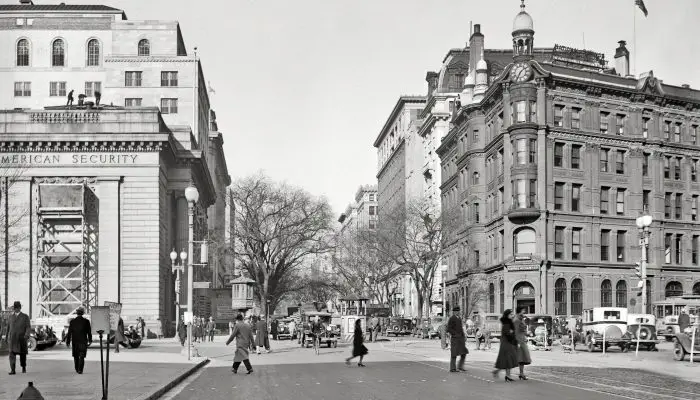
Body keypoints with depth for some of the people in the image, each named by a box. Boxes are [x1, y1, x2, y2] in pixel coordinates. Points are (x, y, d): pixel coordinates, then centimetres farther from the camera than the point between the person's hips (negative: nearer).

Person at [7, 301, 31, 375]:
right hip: (12, 338, 2)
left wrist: (26, 335, -23)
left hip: (21, 339, -2)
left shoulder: (25, 317, 0)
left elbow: (28, 327, -6)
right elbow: (8, 328, 17)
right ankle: (12, 370, -16)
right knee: (12, 354, -11)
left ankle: (24, 368, 30)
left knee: (22, 354, 10)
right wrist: (7, 338, 17)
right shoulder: (11, 317, 11)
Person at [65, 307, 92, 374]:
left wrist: (68, 341, 5)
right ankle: (80, 370, -8)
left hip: (75, 341, 2)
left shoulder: (72, 321, -3)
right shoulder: (86, 321, -7)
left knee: (76, 356, 16)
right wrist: (90, 340, 8)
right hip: (83, 341, -2)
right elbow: (89, 332, -3)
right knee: (82, 357, 1)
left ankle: (77, 369, 23)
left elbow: (69, 332, -1)